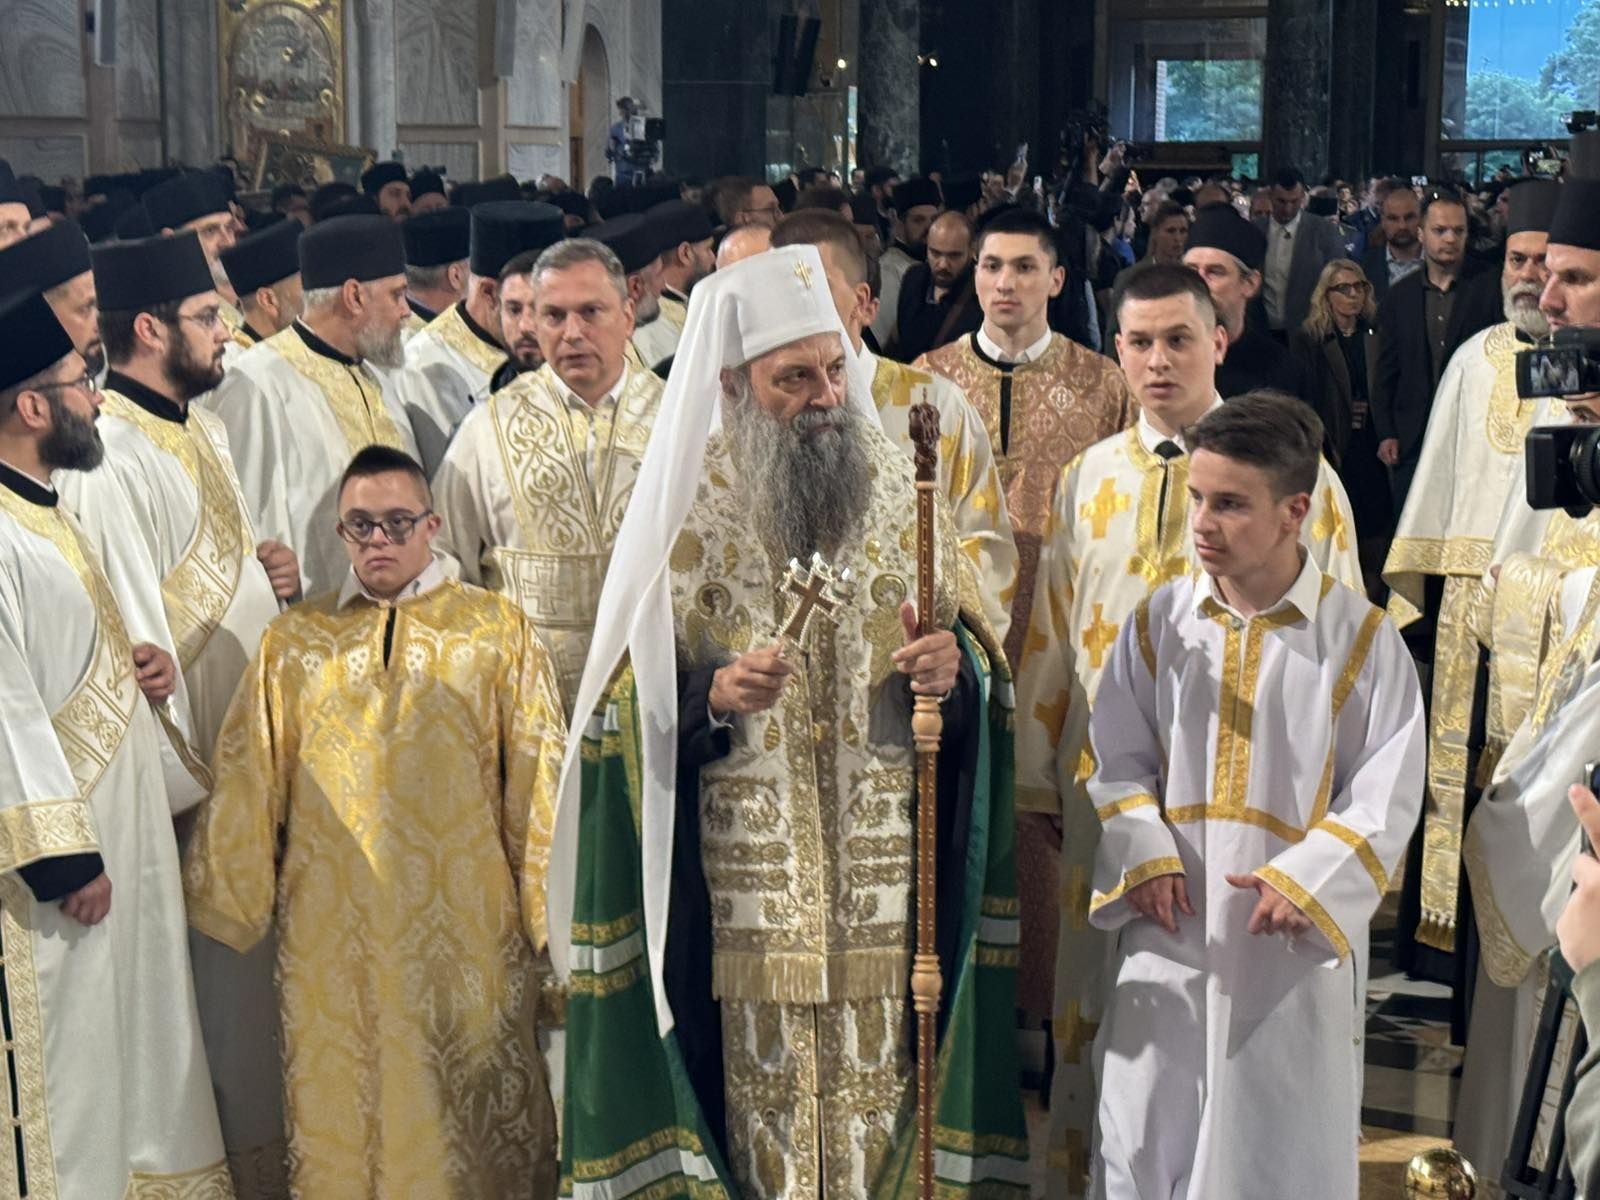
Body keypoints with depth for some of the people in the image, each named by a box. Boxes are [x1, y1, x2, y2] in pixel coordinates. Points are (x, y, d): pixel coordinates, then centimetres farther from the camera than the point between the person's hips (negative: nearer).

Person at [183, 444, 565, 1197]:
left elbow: (538, 780, 1)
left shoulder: (497, 632, 4)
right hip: (331, 933, 2)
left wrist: (551, 910, -3)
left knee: (472, 1110, 5)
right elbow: (246, 785, 9)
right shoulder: (292, 644, 9)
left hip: (467, 927, -1)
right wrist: (229, 904, 7)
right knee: (343, 1109, 7)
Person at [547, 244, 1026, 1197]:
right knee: (767, 1086, 2)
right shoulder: (687, 507, -1)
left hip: (888, 864, 2)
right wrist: (713, 694, -20)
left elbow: (969, 638, 11)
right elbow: (633, 695, 0)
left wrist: (954, 665, -11)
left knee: (881, 1080, 2)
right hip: (749, 867, -1)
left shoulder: (903, 488, 5)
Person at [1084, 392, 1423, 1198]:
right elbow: (1118, 760, 7)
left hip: (1294, 944, -2)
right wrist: (1145, 856, -10)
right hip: (1169, 934, 3)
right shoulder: (1158, 625, 3)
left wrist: (1303, 883, -16)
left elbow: (1385, 798, -5)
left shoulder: (1361, 640, -5)